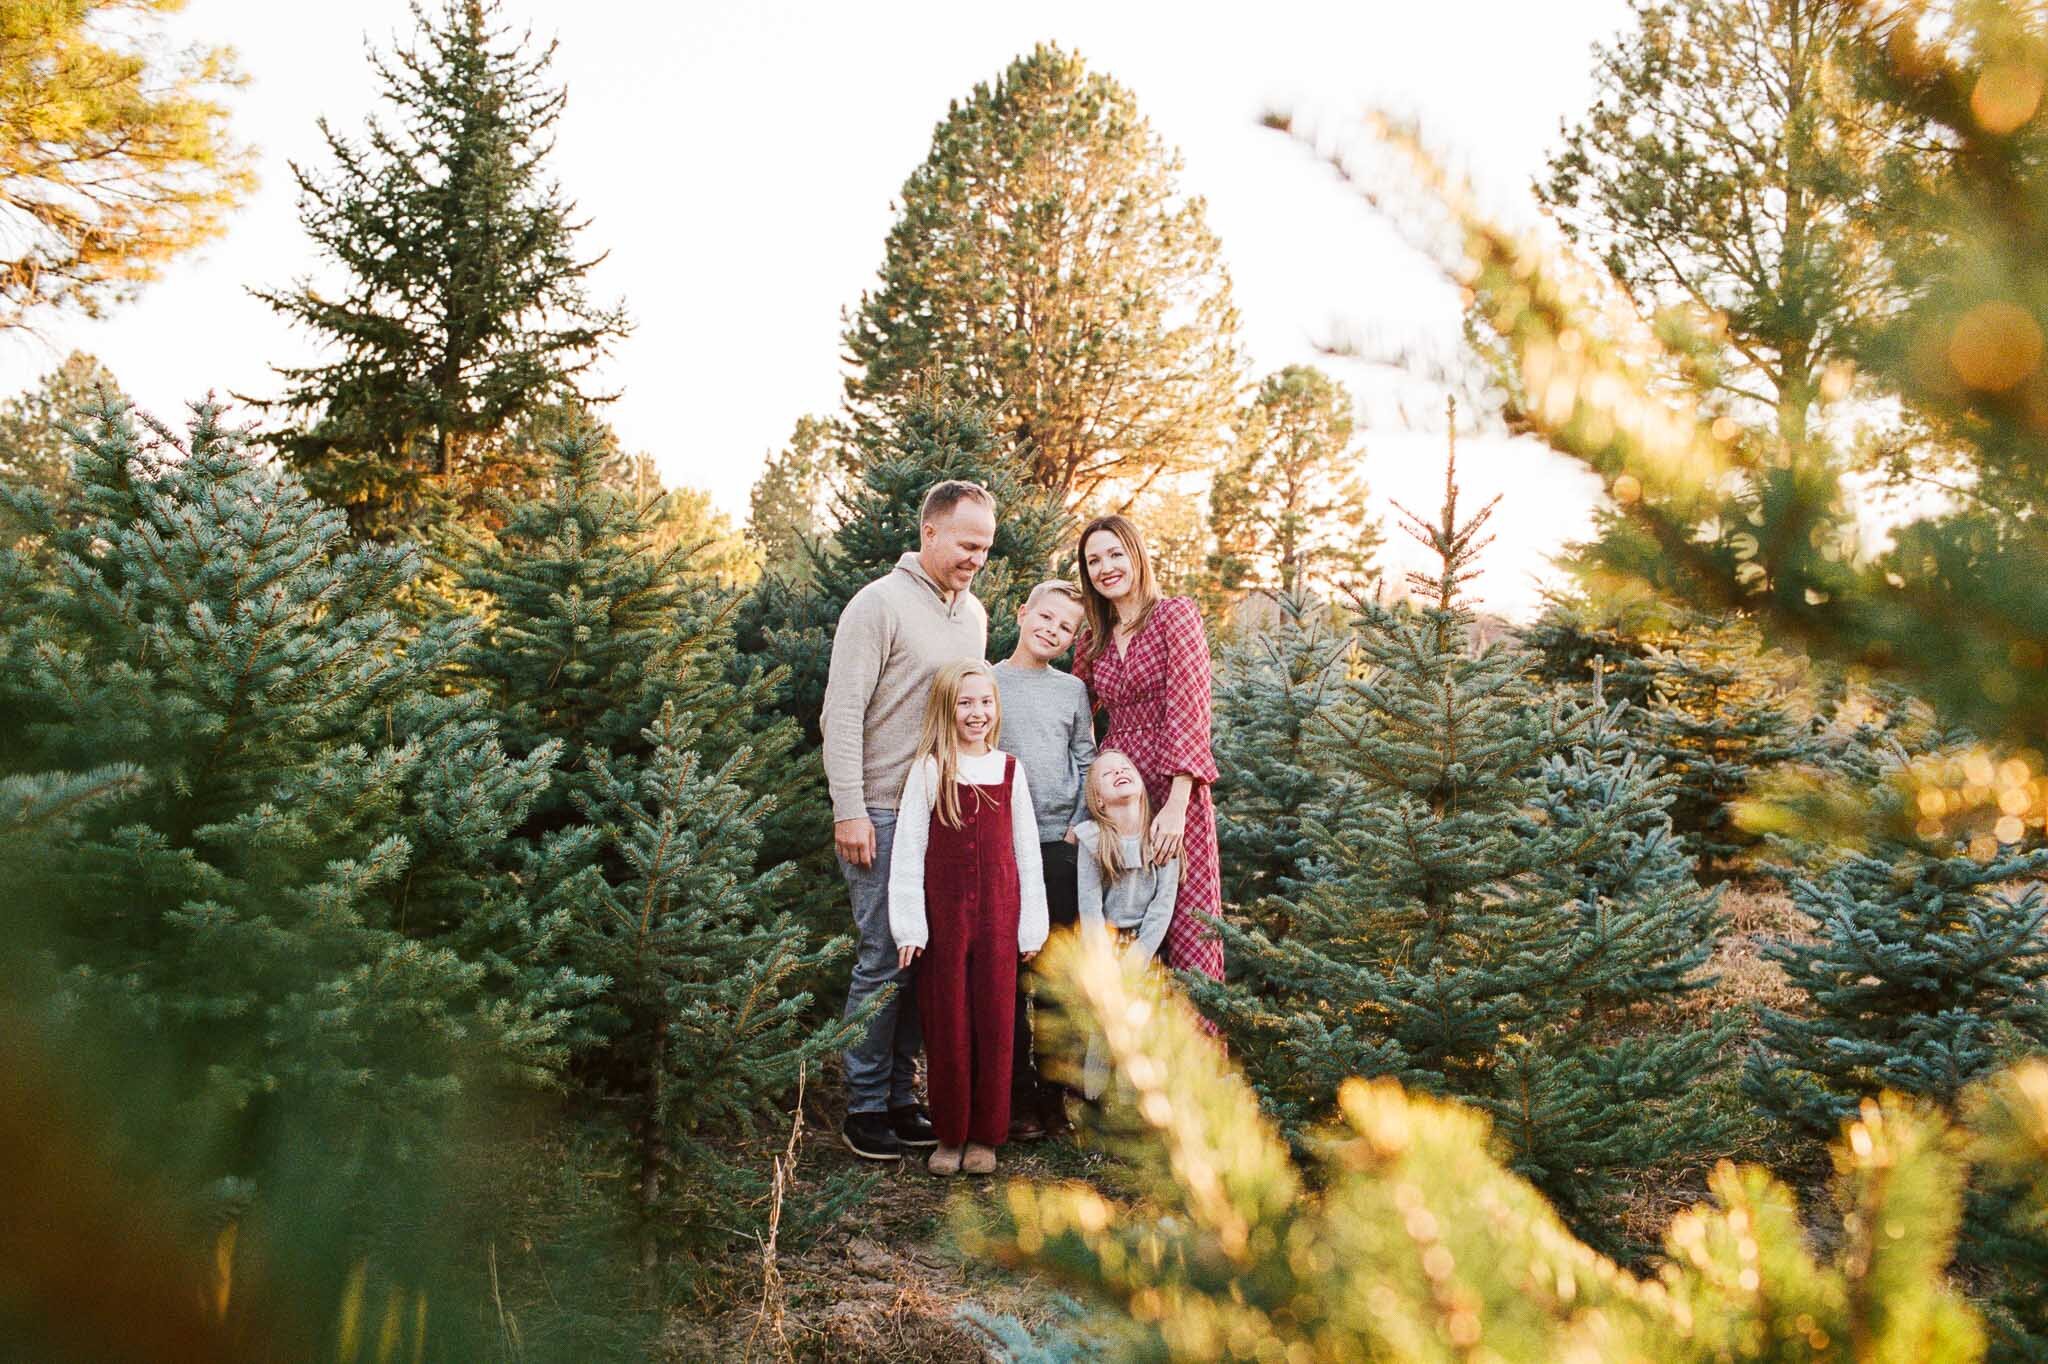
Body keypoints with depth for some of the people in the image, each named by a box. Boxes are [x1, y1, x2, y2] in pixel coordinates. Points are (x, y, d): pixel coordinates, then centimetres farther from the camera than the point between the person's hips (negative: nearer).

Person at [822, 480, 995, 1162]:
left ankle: (901, 1095, 18)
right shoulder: (880, 603, -9)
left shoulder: (973, 613, 14)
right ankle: (864, 1107, 7)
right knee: (885, 960, -4)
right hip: (886, 815, -7)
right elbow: (842, 712, -12)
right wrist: (849, 810, -16)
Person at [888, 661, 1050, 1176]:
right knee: (946, 1023, 5)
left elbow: (1027, 849, 9)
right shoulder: (929, 770, -1)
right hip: (944, 911, -2)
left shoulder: (1010, 770, 6)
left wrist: (1032, 924, 6)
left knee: (994, 1021, 5)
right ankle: (949, 1135, 17)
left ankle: (985, 1135, 16)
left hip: (999, 912, 2)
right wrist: (909, 923, -8)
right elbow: (908, 848, -3)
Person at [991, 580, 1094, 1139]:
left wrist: (1081, 821, 0)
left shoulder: (1073, 690, 11)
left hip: (1061, 843, 2)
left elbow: (1085, 761, 12)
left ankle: (1054, 1089, 16)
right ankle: (1017, 1094, 8)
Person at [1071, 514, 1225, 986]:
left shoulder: (1175, 615, -3)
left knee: (1187, 934, -6)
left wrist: (1176, 806, -18)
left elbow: (1189, 712, -12)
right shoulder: (1092, 641, 15)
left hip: (1174, 789, -5)